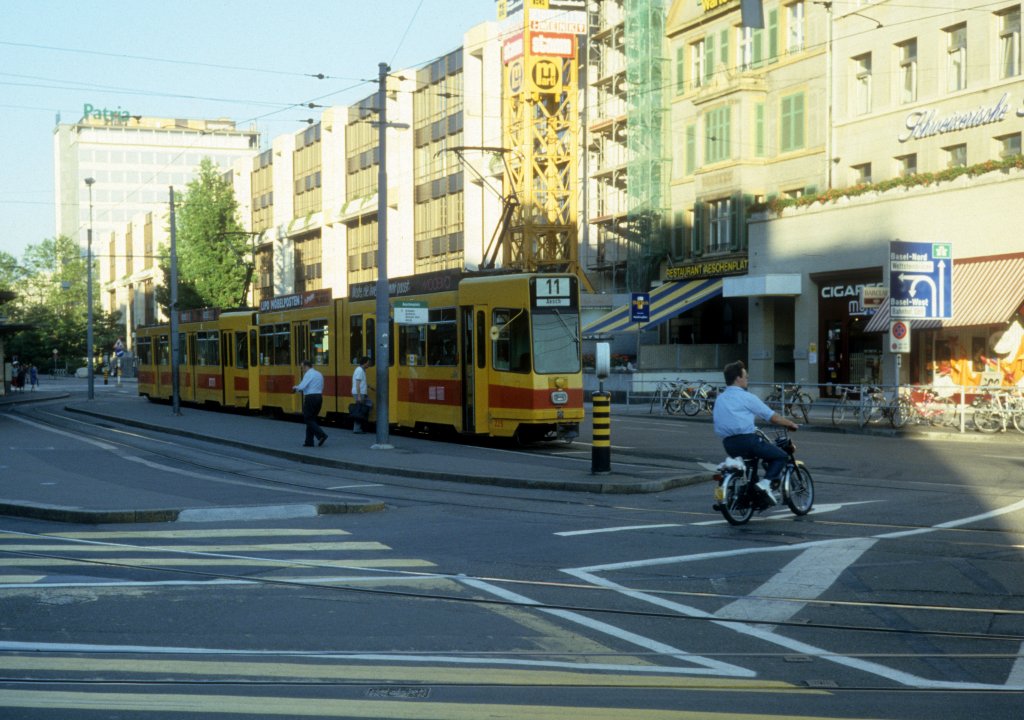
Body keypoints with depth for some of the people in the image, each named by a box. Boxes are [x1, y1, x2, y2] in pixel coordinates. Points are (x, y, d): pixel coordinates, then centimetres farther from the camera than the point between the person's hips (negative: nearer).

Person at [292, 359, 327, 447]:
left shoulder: (308, 374, -11)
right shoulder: (319, 374, 16)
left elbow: (301, 387, -19)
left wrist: (295, 388, 4)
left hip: (310, 398, -8)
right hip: (319, 397, 8)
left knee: (308, 419, -2)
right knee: (312, 419, 12)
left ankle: (321, 435, -17)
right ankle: (309, 442, 11)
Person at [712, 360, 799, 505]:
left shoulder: (719, 398, 18)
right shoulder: (746, 397, -3)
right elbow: (773, 417, 0)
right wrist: (791, 424, 16)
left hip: (728, 444, 8)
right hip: (746, 440, -8)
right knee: (781, 456, 2)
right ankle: (765, 483, -17)